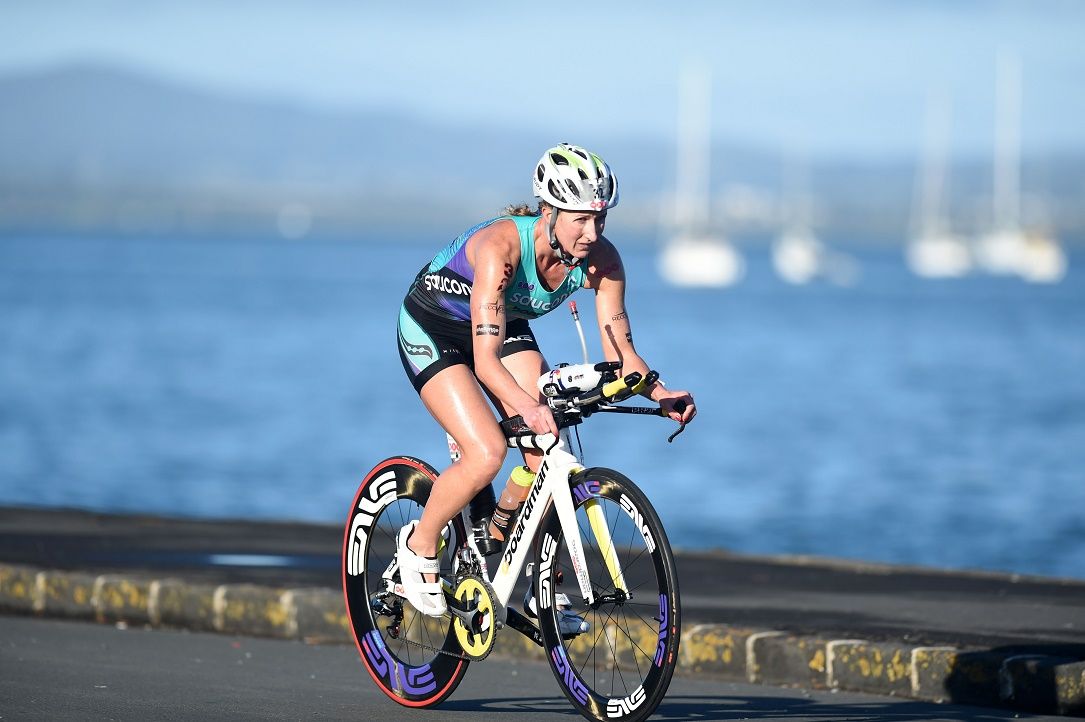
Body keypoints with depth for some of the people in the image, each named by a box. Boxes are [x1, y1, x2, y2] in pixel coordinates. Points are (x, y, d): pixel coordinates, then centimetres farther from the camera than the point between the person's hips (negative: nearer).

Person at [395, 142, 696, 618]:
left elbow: (620, 350, -18)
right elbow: (485, 360, -43)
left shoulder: (602, 260, -22)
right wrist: (528, 407, -60)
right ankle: (419, 544, 2)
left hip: (508, 325, 5)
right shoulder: (501, 247, -38)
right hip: (432, 329, -5)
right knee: (487, 453, -23)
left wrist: (660, 393, -37)